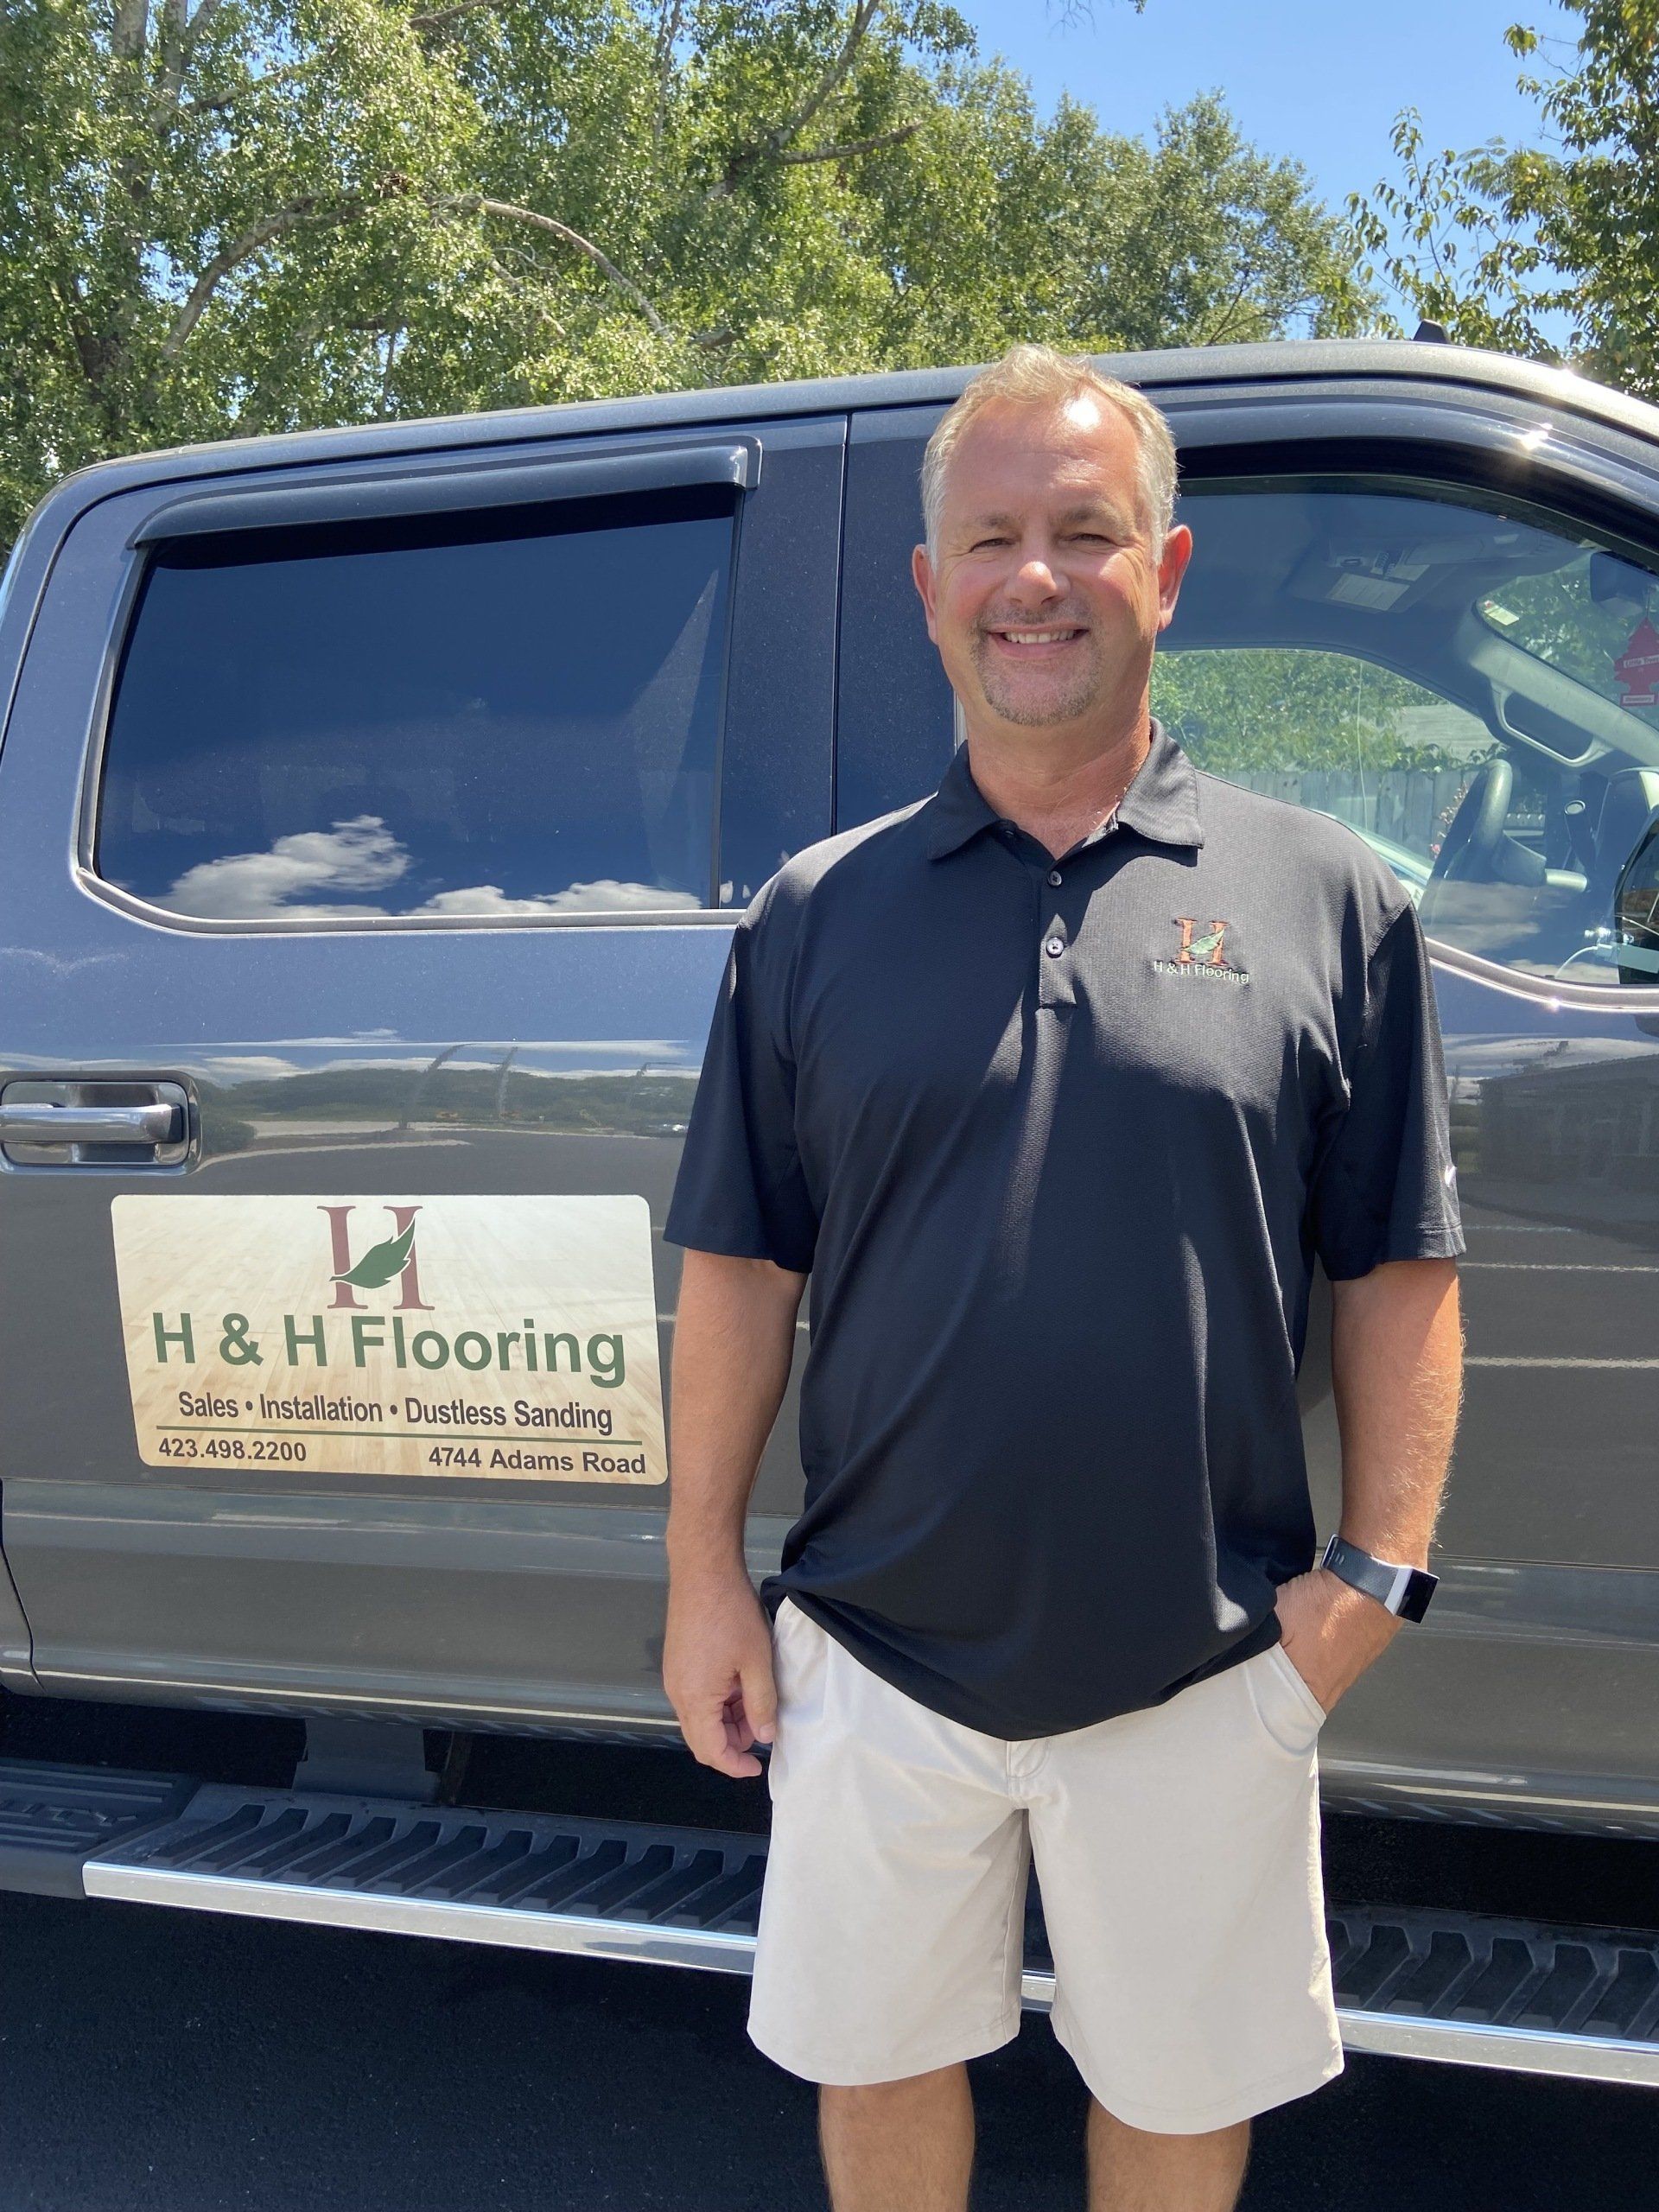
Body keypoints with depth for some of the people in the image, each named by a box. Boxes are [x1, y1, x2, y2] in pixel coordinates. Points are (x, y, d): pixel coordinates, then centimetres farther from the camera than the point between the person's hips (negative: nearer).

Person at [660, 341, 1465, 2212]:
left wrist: (1375, 1568, -7)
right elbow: (740, 1268, 2)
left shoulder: (1323, 898, -2)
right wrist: (704, 1570, 1)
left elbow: (1397, 1269, 0)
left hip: (1203, 1670, 0)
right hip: (876, 1654, 1)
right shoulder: (814, 913, 0)